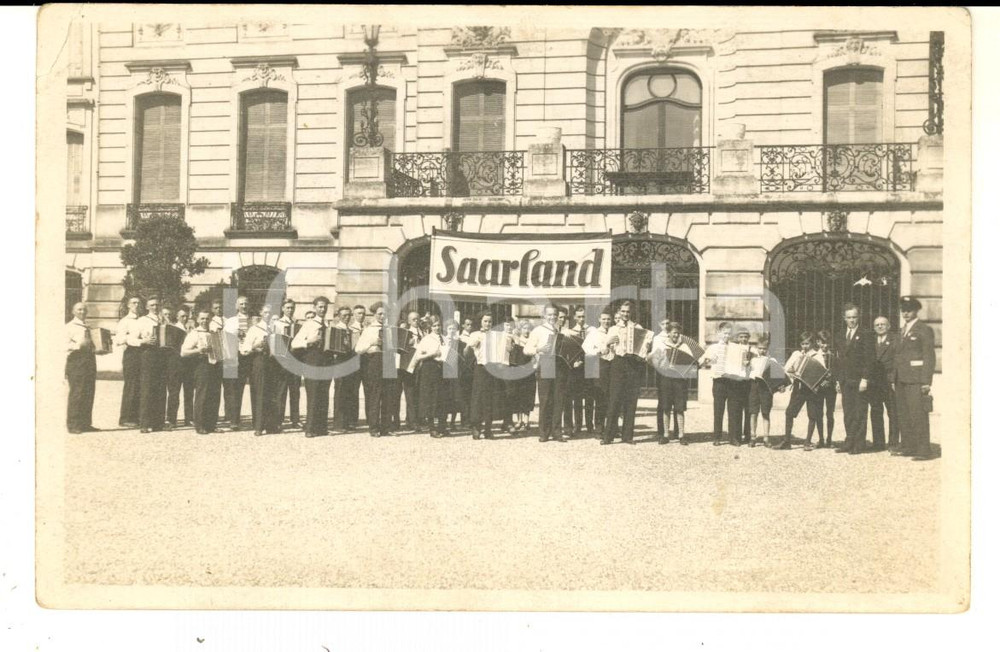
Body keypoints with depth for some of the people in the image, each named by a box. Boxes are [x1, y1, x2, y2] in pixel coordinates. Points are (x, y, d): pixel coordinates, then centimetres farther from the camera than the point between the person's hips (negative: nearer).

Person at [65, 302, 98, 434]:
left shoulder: (87, 327, 21)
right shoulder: (69, 327, 0)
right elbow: (65, 345, -11)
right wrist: (78, 345, -23)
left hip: (89, 359, 7)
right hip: (76, 360, -7)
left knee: (89, 393, 5)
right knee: (76, 393, -9)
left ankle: (85, 423, 11)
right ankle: (73, 425, -5)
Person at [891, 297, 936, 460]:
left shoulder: (925, 330, -4)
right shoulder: (901, 331, 19)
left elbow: (929, 357, -9)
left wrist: (926, 381, -15)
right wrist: (894, 379, 15)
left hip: (916, 379, -7)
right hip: (901, 379, 7)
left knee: (918, 415, -8)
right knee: (903, 415, 8)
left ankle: (922, 450, -7)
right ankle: (907, 447, 15)